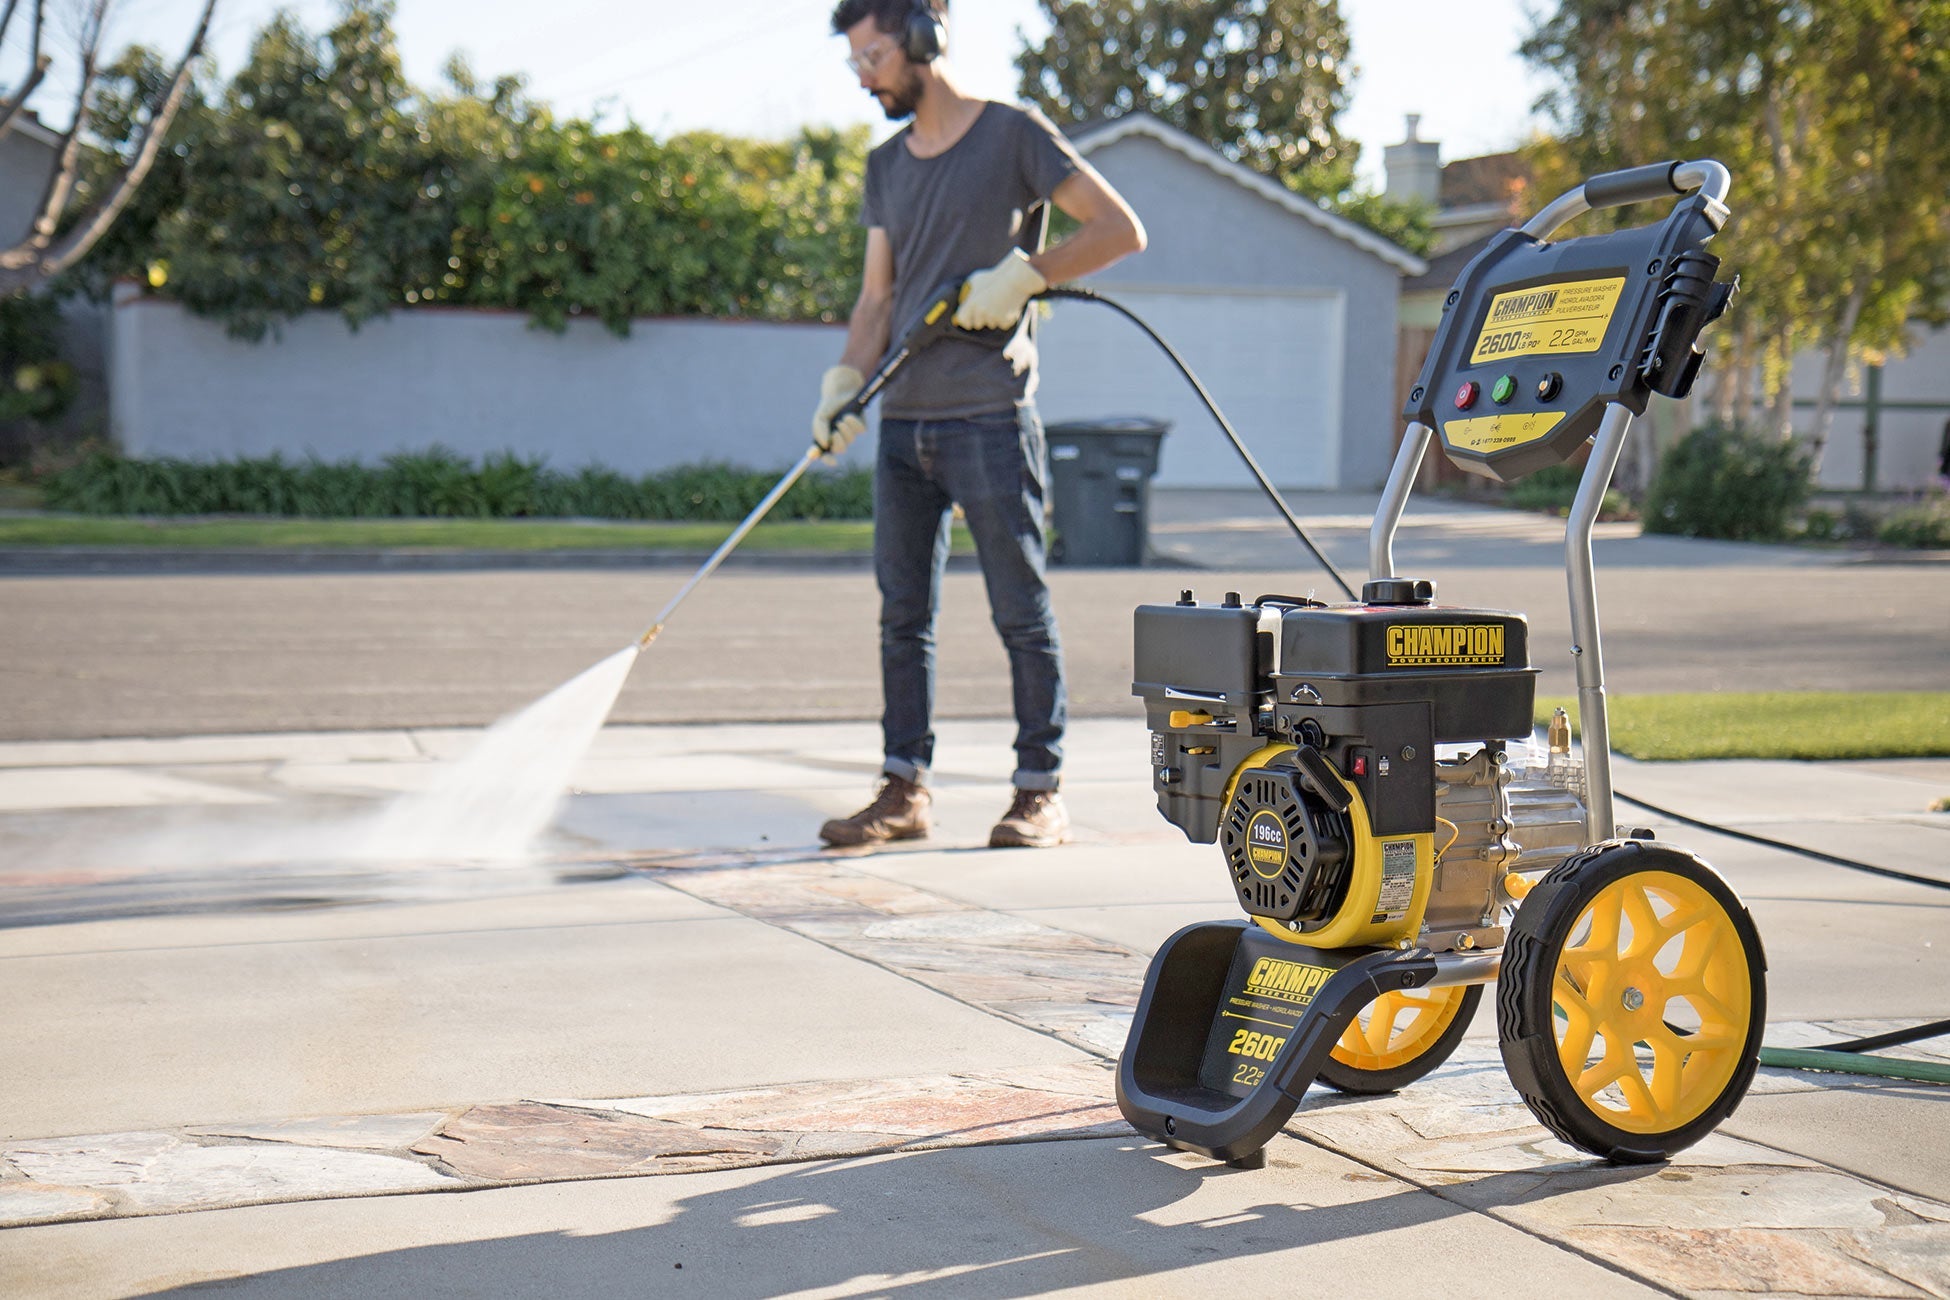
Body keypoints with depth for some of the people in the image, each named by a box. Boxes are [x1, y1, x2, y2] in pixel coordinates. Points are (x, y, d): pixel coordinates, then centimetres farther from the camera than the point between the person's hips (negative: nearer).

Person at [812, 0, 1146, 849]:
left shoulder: (1014, 135, -1)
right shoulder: (885, 165, 17)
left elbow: (1122, 230, -4)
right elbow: (877, 297, 15)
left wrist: (1022, 276, -14)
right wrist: (845, 381, -1)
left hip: (990, 419, -6)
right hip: (904, 422, 6)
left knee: (1022, 613, -2)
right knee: (903, 614, 7)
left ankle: (1040, 794, 5)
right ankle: (904, 789, 13)